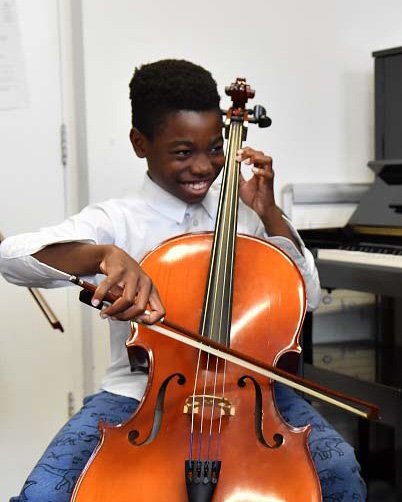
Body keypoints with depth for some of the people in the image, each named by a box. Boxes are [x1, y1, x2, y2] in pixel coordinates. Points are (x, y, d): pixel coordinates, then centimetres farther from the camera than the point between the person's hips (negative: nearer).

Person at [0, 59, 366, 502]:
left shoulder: (243, 212, 7)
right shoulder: (115, 221, -3)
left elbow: (306, 295, 8)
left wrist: (269, 213, -3)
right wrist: (105, 255, -39)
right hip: (137, 396, -1)